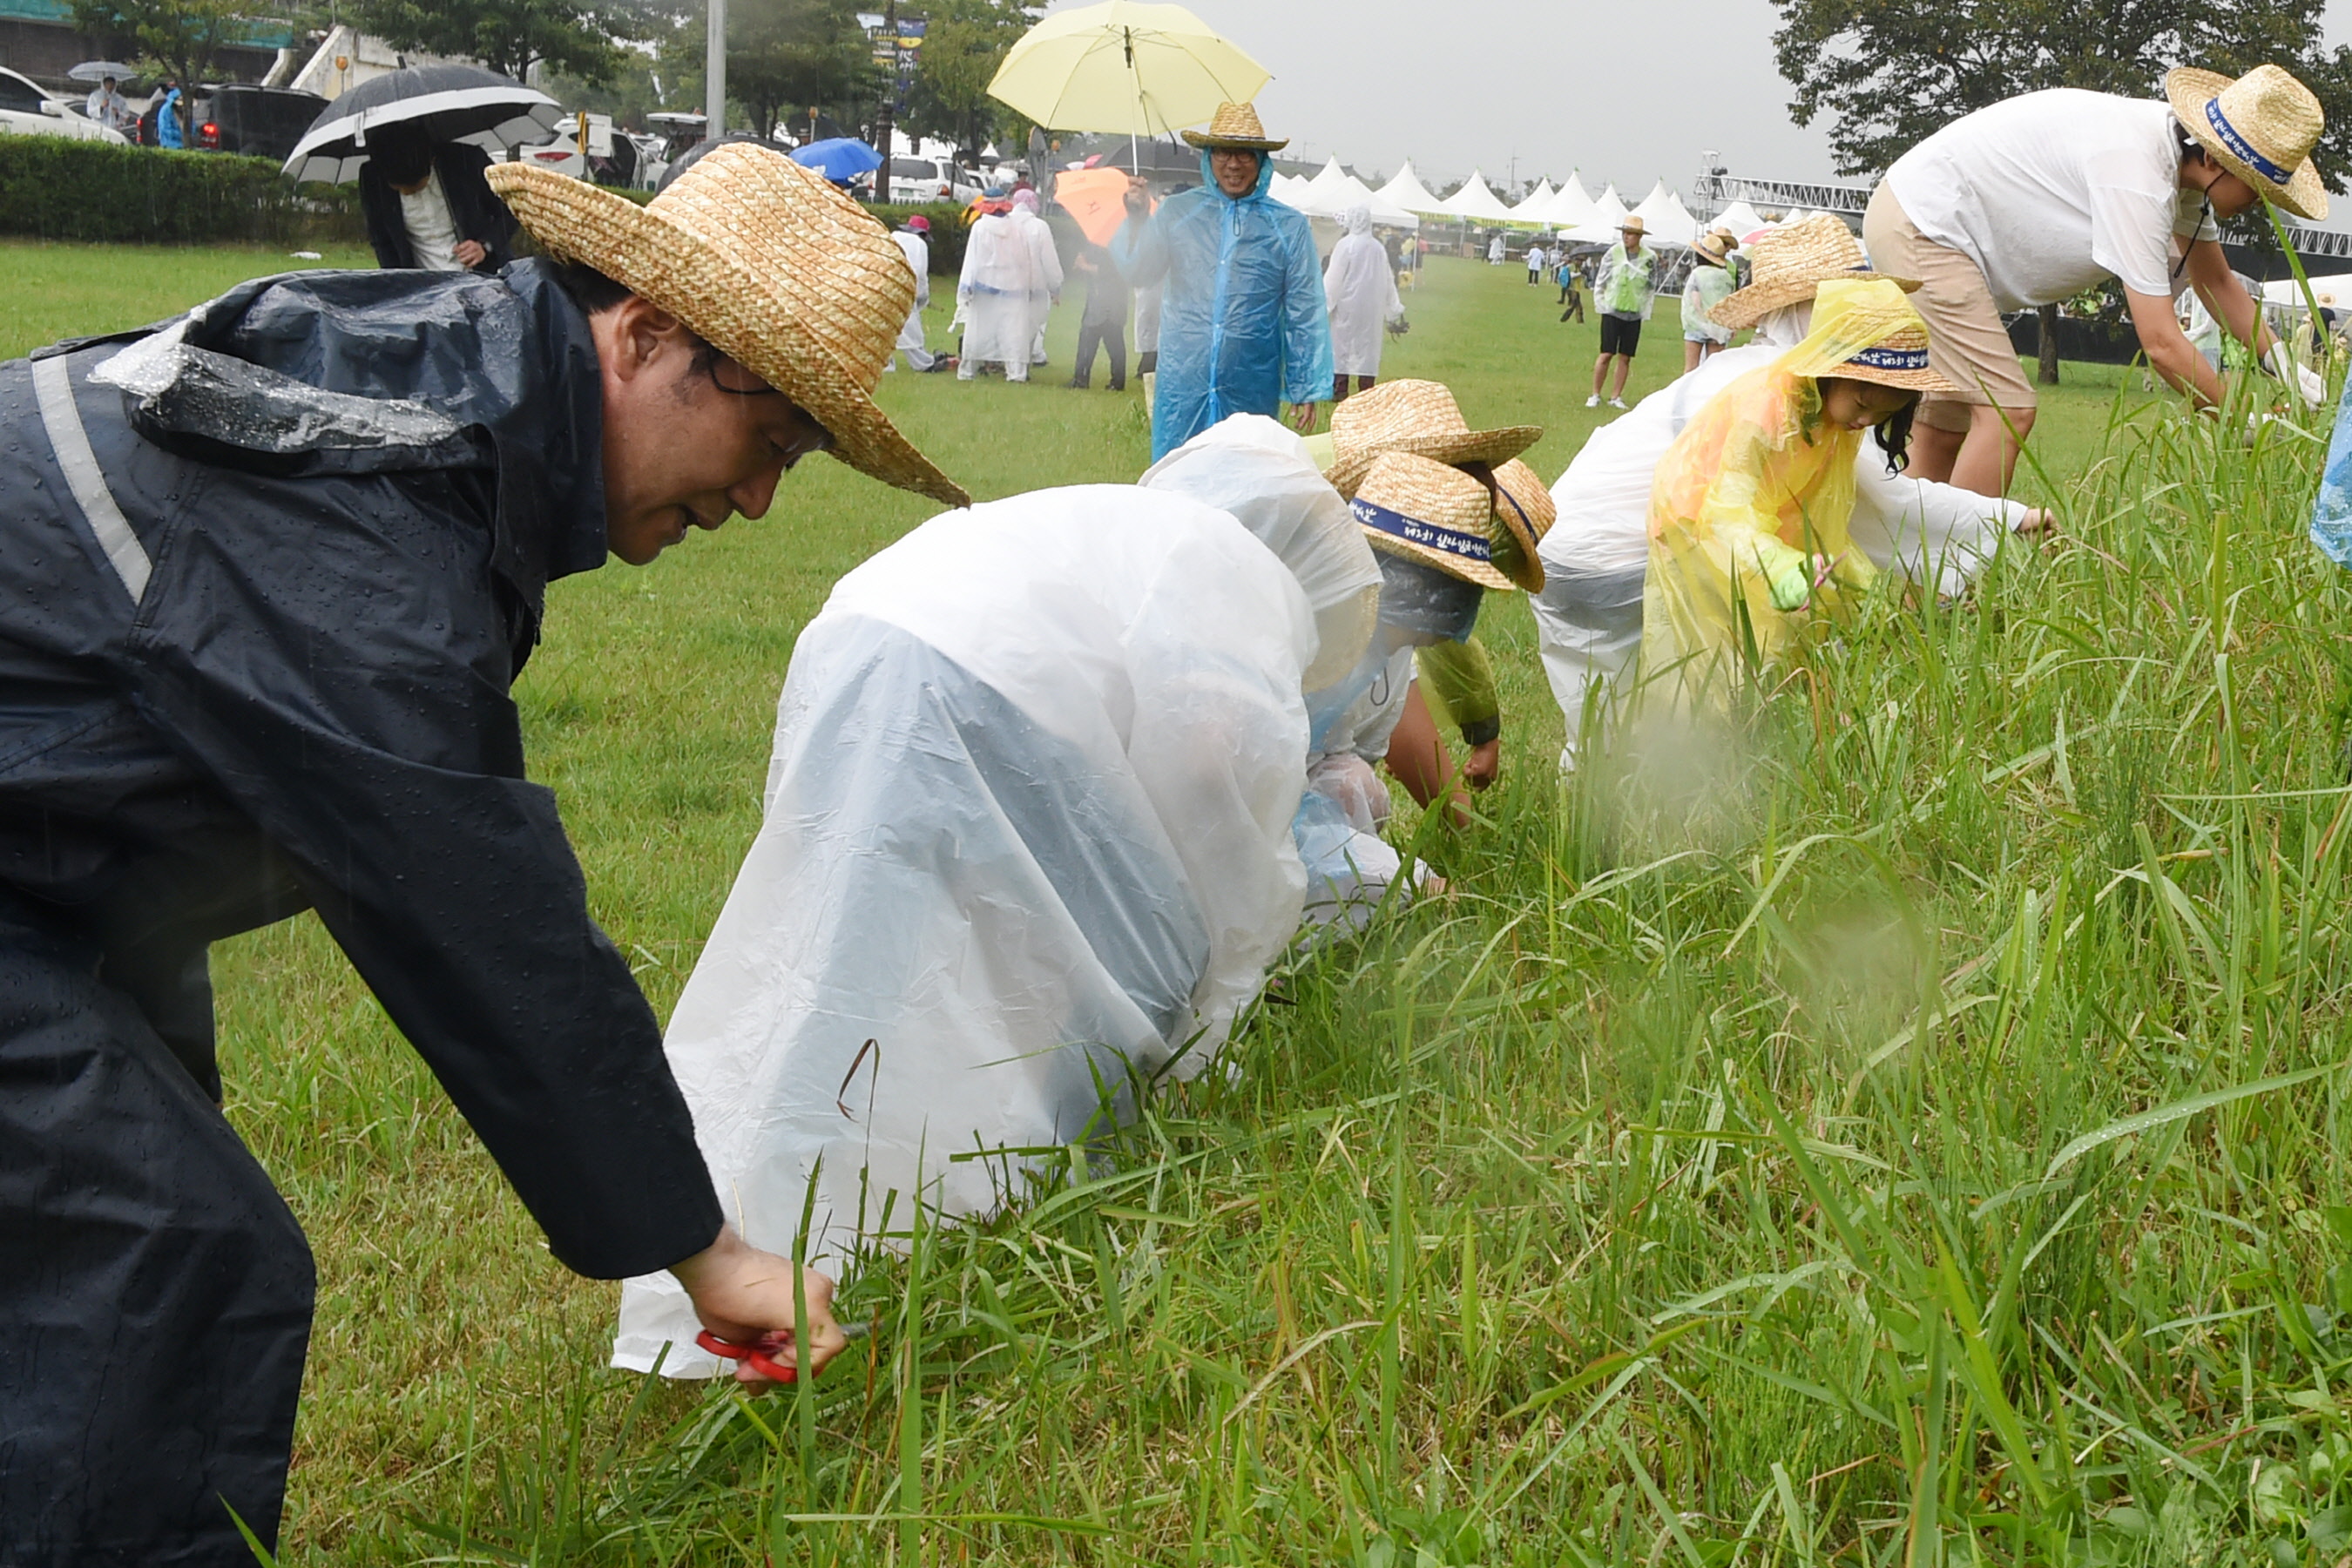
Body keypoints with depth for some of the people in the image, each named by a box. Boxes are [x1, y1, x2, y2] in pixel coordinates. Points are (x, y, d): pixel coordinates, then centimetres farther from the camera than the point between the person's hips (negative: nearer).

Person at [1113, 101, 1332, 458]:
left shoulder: (1289, 226, 2)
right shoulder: (1178, 212, 6)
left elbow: (1304, 313, 3)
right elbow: (1140, 274, 5)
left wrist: (1306, 388, 1)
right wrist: (1136, 222, -11)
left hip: (1251, 388, -1)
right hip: (1183, 384, 1)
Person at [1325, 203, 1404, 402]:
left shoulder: (1346, 245, -9)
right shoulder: (1379, 248, 7)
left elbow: (1333, 277, -9)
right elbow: (1388, 280, 12)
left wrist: (1323, 301, -4)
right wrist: (1394, 308, 19)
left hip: (1348, 305, -4)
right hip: (1372, 308, 5)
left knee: (1341, 344, 1)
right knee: (1368, 346, 7)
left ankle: (1339, 391, -2)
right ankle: (1366, 392, 3)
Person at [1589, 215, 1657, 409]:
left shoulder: (1650, 257, -2)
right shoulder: (1613, 253, -5)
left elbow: (1652, 286, 10)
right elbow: (1600, 281, 4)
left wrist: (1643, 307, 8)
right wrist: (1600, 302, 1)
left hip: (1634, 313, 2)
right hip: (1612, 311, -2)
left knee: (1625, 357, 5)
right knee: (1606, 354, -5)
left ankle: (1616, 396, 13)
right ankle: (1595, 395, 6)